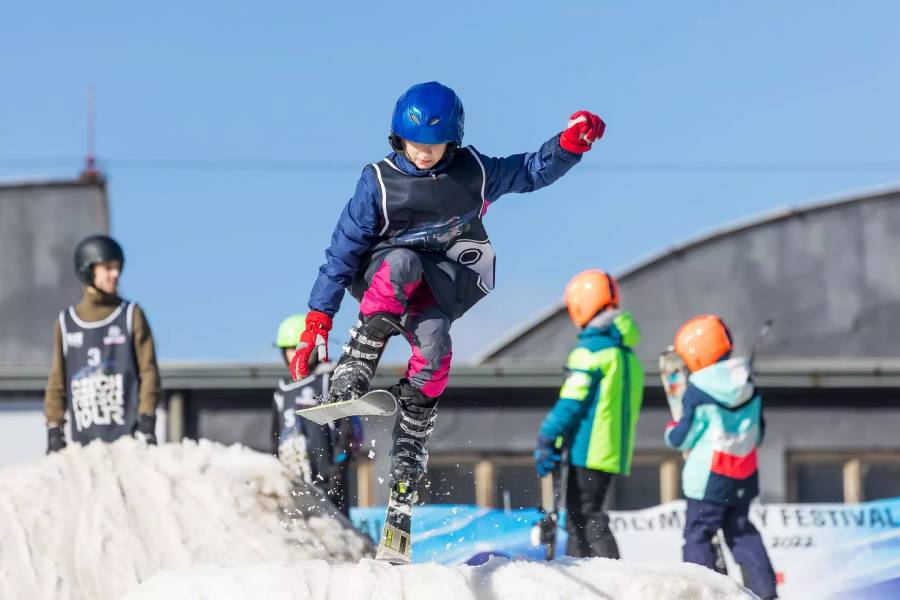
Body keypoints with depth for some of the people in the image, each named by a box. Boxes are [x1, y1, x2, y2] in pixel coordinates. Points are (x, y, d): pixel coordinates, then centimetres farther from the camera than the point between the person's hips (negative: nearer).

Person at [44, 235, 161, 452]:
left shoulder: (131, 315, 6)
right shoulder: (67, 322, 11)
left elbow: (148, 371, 3)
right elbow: (58, 380, 14)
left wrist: (147, 421, -5)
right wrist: (54, 428, 8)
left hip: (127, 435, -2)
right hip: (84, 438, 2)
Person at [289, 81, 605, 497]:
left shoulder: (474, 173, -7)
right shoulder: (379, 183, -13)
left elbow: (533, 171, 5)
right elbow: (343, 249, -11)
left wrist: (571, 143, -16)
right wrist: (318, 318, -15)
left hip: (443, 281, 2)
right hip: (380, 273, -2)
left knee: (433, 340, -31)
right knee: (404, 262, -38)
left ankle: (410, 444, -16)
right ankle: (353, 371, -36)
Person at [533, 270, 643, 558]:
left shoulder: (591, 349, -10)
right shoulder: (629, 355, 17)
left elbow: (571, 401, -14)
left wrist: (546, 439, -9)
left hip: (589, 450, -8)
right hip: (616, 453, 8)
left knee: (587, 519, -8)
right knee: (579, 519, 14)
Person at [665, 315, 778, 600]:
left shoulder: (698, 393, -15)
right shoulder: (749, 388, 4)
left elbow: (682, 439, -9)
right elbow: (757, 435, 12)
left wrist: (671, 430, 12)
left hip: (709, 479, -6)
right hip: (744, 477, 6)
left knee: (698, 534, 0)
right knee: (741, 531, 16)